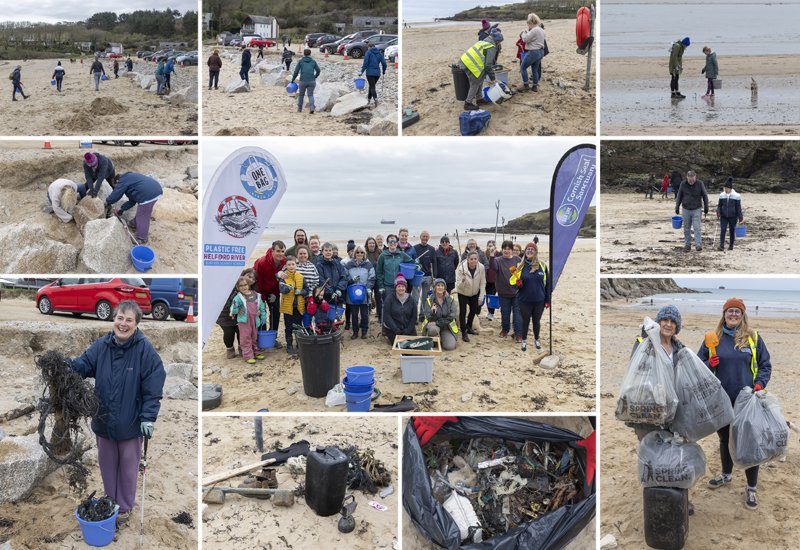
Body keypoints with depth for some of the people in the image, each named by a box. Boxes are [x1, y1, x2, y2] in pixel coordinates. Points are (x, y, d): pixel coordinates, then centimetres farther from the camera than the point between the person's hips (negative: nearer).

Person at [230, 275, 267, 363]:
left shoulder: (256, 295, 4)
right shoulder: (238, 297, -7)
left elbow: (261, 306, 14)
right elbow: (233, 311, -8)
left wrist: (263, 317, 16)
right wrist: (235, 308, -31)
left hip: (255, 321, 4)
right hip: (244, 321, -4)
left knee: (255, 337, 17)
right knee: (245, 338, 0)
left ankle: (256, 352, 30)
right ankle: (248, 356, 6)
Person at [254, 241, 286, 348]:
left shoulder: (284, 262, -15)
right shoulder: (262, 262, -29)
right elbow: (258, 281, -20)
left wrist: (275, 293, -10)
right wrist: (262, 298, -16)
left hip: (273, 291, 5)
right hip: (260, 290, -4)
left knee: (276, 311, 0)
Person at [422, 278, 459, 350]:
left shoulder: (450, 299, -4)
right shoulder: (429, 300, -7)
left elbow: (452, 315, -11)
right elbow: (429, 319, -10)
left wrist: (437, 322, -19)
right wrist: (433, 313, -35)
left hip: (447, 326, 1)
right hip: (433, 325, -1)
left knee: (449, 347, -21)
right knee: (432, 329, -39)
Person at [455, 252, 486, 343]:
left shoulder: (481, 268, -22)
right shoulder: (461, 268, -30)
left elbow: (482, 283, -10)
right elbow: (459, 286, -27)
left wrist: (481, 297, -9)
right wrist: (462, 281, -49)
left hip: (475, 293, 3)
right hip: (463, 293, -3)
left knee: (474, 310, 14)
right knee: (463, 311, -9)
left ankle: (469, 328, 36)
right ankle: (464, 333, 1)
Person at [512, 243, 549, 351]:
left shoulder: (542, 266, -1)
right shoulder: (520, 266, -2)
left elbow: (546, 284, 4)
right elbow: (516, 284, 2)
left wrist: (547, 300, 2)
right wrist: (518, 283, -22)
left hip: (539, 301, 1)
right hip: (524, 301, -1)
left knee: (536, 321, 16)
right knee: (525, 321, 12)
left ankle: (536, 340, 36)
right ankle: (524, 341, 30)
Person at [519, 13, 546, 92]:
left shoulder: (534, 30, -20)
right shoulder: (541, 30, 12)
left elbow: (526, 39, -18)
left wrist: (524, 33, 1)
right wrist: (528, 33, 8)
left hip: (533, 52, -10)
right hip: (541, 52, 10)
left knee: (523, 68, 3)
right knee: (535, 70, 17)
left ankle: (526, 85, 2)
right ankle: (535, 86, 20)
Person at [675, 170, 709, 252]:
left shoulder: (699, 183, -4)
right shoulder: (683, 184, -2)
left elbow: (705, 196, 4)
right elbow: (679, 196, 7)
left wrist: (706, 207, 1)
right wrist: (677, 208, 5)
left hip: (696, 209, -2)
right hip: (686, 209, 2)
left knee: (697, 228, -8)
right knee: (686, 229, 7)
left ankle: (698, 245, -8)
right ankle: (687, 245, 16)